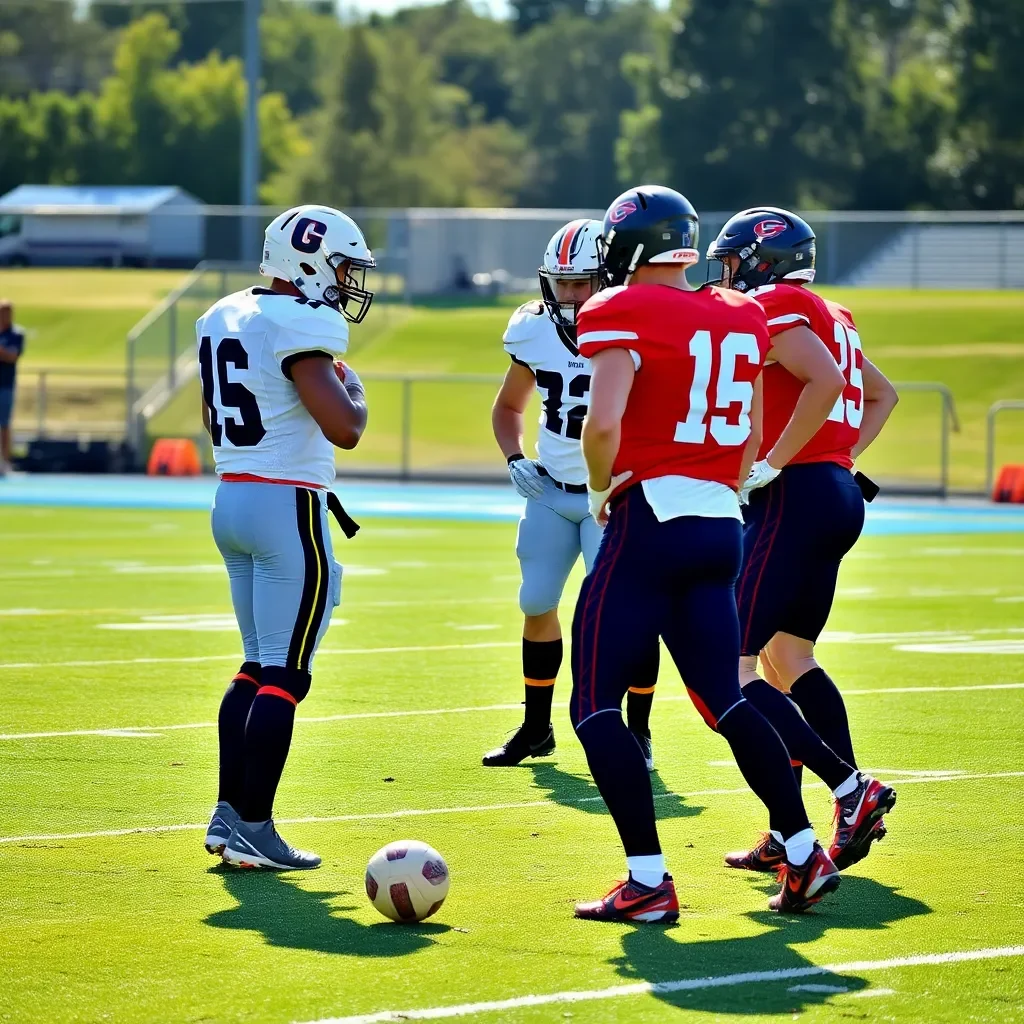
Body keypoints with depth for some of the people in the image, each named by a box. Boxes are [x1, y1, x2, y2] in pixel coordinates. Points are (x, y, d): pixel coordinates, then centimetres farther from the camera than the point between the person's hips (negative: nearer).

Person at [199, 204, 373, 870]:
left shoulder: (225, 318, 11)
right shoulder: (300, 327, -16)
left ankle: (228, 815, 15)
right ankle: (253, 829, -4)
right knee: (284, 674, -4)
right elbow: (344, 429, -22)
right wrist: (353, 388, -3)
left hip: (231, 498, 9)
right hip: (288, 508, -9)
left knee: (259, 665, 17)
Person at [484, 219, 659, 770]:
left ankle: (637, 733, 6)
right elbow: (508, 407, 16)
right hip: (551, 492, 5)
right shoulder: (534, 333, -1)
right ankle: (536, 728, 26)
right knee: (537, 605, 10)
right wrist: (515, 460, 0)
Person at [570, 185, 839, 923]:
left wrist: (602, 488, -3)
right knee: (725, 700, 16)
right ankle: (805, 856, 12)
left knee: (596, 704, 0)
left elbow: (604, 423, -20)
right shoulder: (740, 320, 12)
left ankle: (648, 881, -4)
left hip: (650, 521, -7)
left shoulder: (625, 314, -9)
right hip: (722, 526, 7)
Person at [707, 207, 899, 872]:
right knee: (788, 658, 18)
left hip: (795, 497, -10)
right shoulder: (828, 317, 19)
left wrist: (774, 463, -19)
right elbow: (883, 396, 30)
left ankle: (852, 790, -13)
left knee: (729, 671, -9)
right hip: (840, 498, 10)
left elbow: (825, 382, -25)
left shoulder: (772, 308, -9)